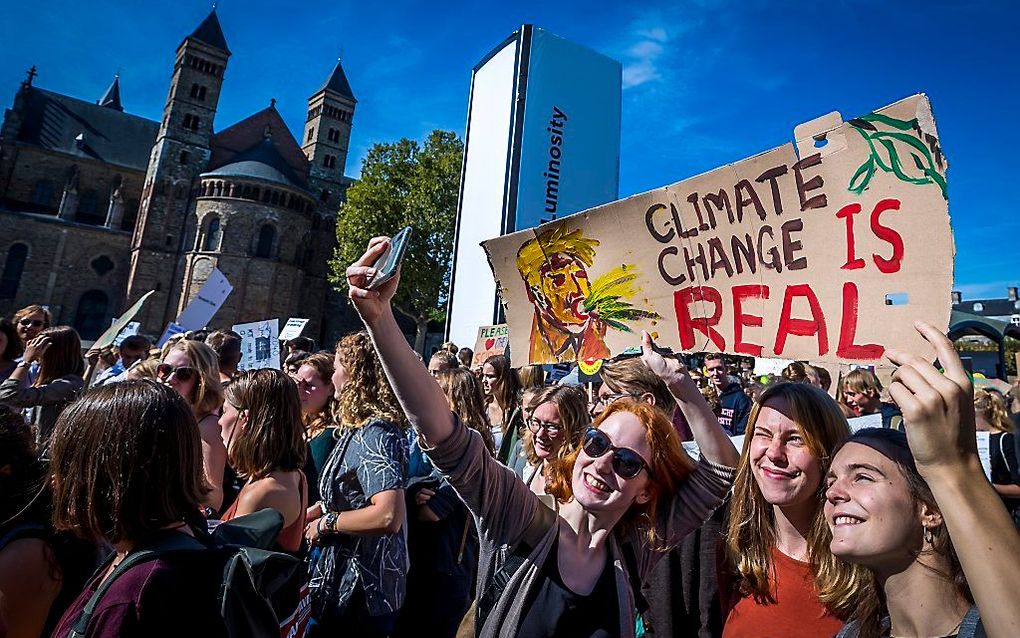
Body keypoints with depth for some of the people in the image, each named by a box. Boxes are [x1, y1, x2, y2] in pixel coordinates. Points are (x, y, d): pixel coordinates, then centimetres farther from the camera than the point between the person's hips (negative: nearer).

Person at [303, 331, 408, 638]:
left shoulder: (375, 434, -26)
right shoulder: (358, 428, 5)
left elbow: (389, 516, -36)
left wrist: (327, 523, -23)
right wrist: (314, 511, 7)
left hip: (361, 590, -9)